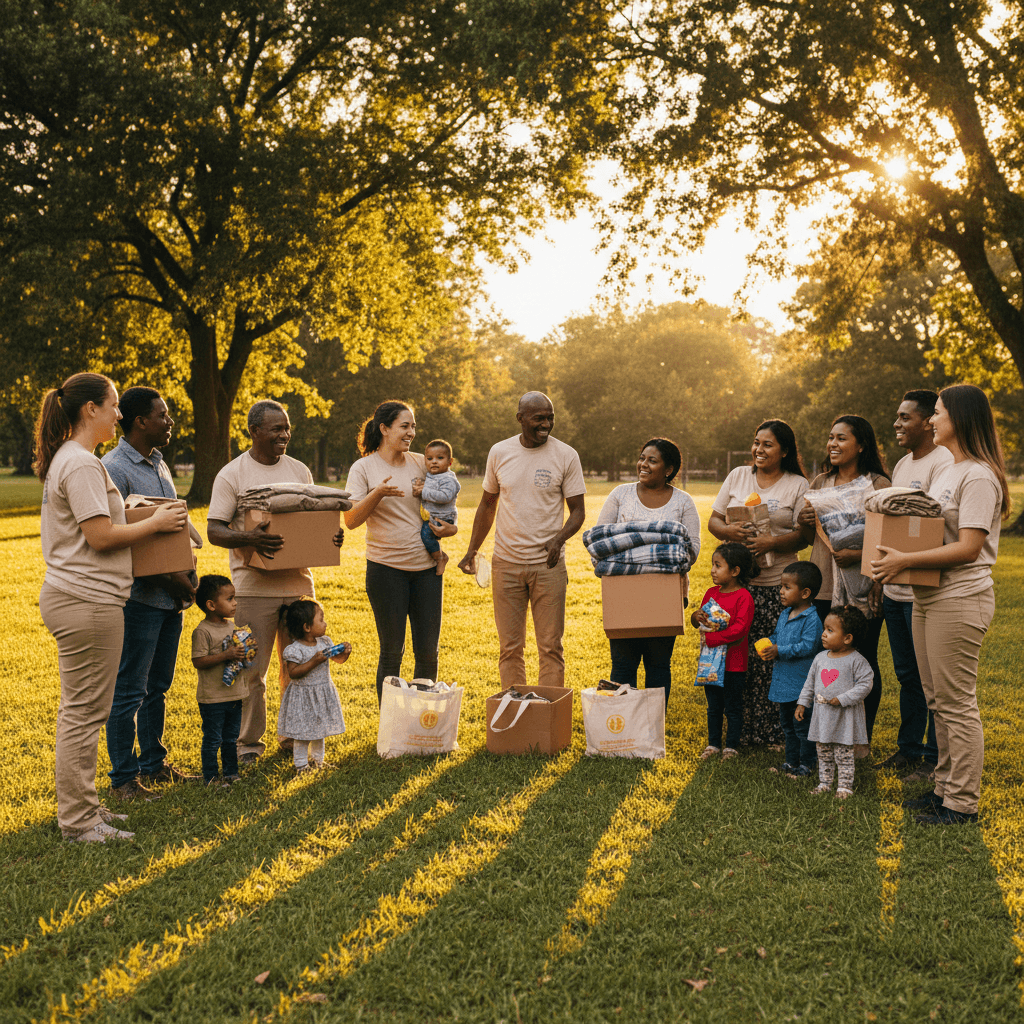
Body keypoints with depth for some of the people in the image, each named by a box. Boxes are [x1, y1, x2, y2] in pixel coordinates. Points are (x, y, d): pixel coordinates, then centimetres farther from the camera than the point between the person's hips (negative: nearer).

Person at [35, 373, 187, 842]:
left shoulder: (64, 460, 17)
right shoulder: (82, 464, -16)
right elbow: (101, 537, -19)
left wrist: (144, 520, 17)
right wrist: (155, 523, -8)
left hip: (70, 597, 11)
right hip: (87, 601, -11)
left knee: (79, 710, 16)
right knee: (84, 711, -4)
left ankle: (79, 807, 25)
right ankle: (78, 821, 3)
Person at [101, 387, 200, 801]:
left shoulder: (159, 464, 15)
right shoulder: (113, 469, -13)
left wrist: (187, 574, 7)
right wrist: (166, 575, -18)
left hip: (171, 595, 9)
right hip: (138, 596, -8)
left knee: (157, 687, 18)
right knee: (128, 691, -1)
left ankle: (153, 763, 30)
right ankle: (123, 779, 8)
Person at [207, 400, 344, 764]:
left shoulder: (300, 471, 12)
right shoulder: (232, 475, -4)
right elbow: (214, 531, -8)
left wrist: (330, 537, -3)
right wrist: (248, 539, -26)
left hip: (298, 583, 5)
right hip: (253, 587, -5)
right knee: (251, 669, 1)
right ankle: (248, 742, 14)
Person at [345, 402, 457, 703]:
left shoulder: (421, 463, 9)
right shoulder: (364, 468, -2)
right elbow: (351, 520, -10)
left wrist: (448, 528, 1)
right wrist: (377, 494, -25)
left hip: (427, 567, 4)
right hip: (386, 568, -4)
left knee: (428, 652, 5)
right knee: (392, 651, 2)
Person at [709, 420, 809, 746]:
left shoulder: (798, 485, 4)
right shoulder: (738, 476, 13)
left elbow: (805, 534, -3)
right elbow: (713, 521, 13)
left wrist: (772, 542, -19)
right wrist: (729, 531, -9)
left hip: (776, 585, -2)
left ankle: (771, 731, 5)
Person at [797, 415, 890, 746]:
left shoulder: (879, 485, -5)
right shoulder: (820, 482, 12)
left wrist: (860, 555, -23)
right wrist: (804, 522, -2)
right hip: (823, 588, 5)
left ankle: (863, 741, 17)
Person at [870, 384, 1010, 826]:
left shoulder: (979, 476, -14)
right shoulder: (946, 472, 17)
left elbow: (968, 547, -21)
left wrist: (906, 560, -22)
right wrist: (896, 548, 6)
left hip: (960, 601, -10)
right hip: (929, 598, 10)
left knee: (957, 703, -3)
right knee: (938, 701, 15)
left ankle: (962, 802, 5)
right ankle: (945, 787, 25)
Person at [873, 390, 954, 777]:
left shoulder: (944, 463, -13)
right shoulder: (902, 464, 16)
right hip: (895, 589, 9)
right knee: (906, 674, 17)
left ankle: (935, 759, 11)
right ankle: (908, 749, 28)